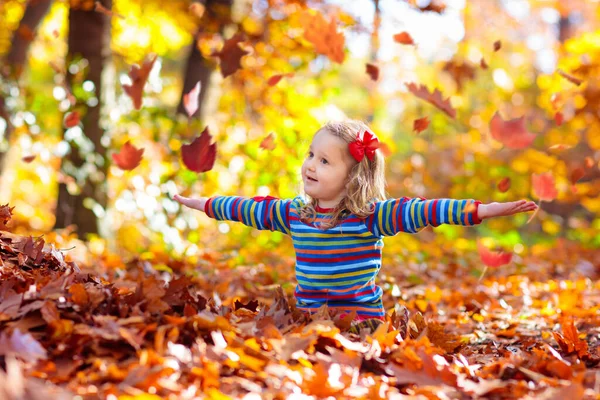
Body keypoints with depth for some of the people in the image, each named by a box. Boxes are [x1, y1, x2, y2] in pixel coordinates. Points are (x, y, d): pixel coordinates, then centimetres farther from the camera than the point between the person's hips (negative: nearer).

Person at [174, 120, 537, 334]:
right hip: (309, 318, 4)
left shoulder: (370, 216, -9)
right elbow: (251, 209, 21)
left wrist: (485, 210, -29)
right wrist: (202, 204, 30)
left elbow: (422, 211, -19)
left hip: (361, 321, -4)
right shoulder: (293, 213, 7)